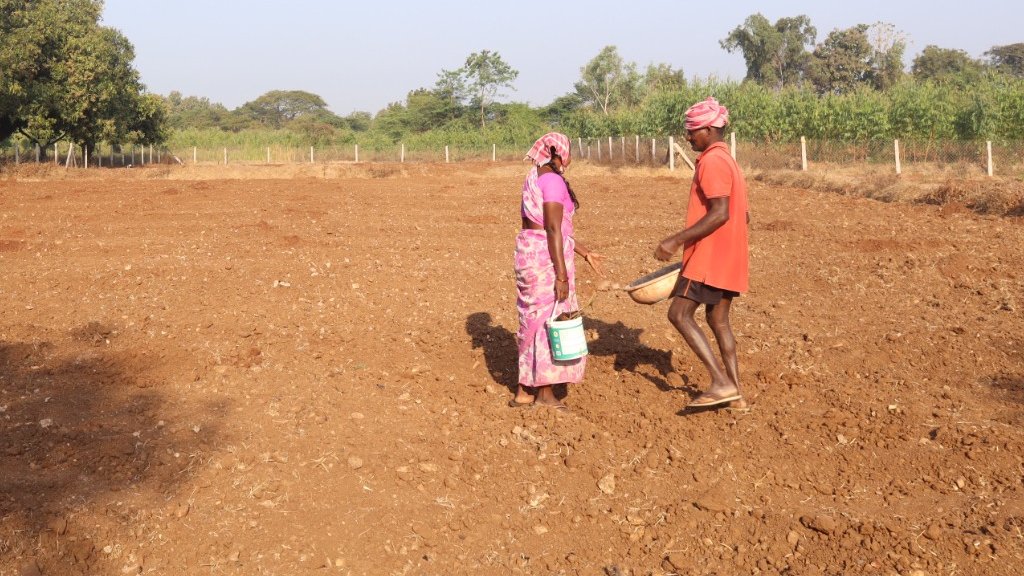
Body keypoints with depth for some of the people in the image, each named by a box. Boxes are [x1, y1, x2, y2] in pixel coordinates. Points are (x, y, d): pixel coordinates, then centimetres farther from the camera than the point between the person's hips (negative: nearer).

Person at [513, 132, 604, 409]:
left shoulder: (536, 178, 16)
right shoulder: (552, 180, -15)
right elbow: (553, 230, -20)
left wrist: (585, 253, 23)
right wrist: (562, 275, -21)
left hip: (529, 252, 10)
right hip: (547, 256, -10)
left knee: (535, 319, 15)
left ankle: (525, 391, 21)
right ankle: (545, 392, 11)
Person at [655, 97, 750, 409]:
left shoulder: (712, 161, -14)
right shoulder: (728, 161, 18)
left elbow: (720, 214, -24)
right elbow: (743, 215, 20)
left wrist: (676, 240, -23)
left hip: (709, 258, -10)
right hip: (728, 258, 10)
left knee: (679, 314, -9)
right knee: (718, 319, 14)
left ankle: (721, 383, -14)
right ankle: (735, 393, 15)